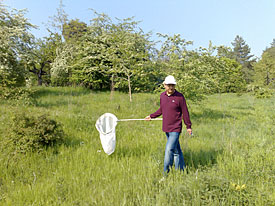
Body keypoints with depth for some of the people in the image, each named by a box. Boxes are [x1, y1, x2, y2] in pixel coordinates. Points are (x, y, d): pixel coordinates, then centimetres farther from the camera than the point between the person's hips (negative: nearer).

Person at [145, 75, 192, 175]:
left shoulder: (179, 97, -10)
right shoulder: (162, 96, 5)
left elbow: (185, 112, -4)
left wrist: (188, 126, 1)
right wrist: (151, 116, 21)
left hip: (175, 129, -6)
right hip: (166, 129, 6)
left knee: (169, 150, -11)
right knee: (176, 151, 16)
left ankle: (165, 172, 0)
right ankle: (180, 171, 28)